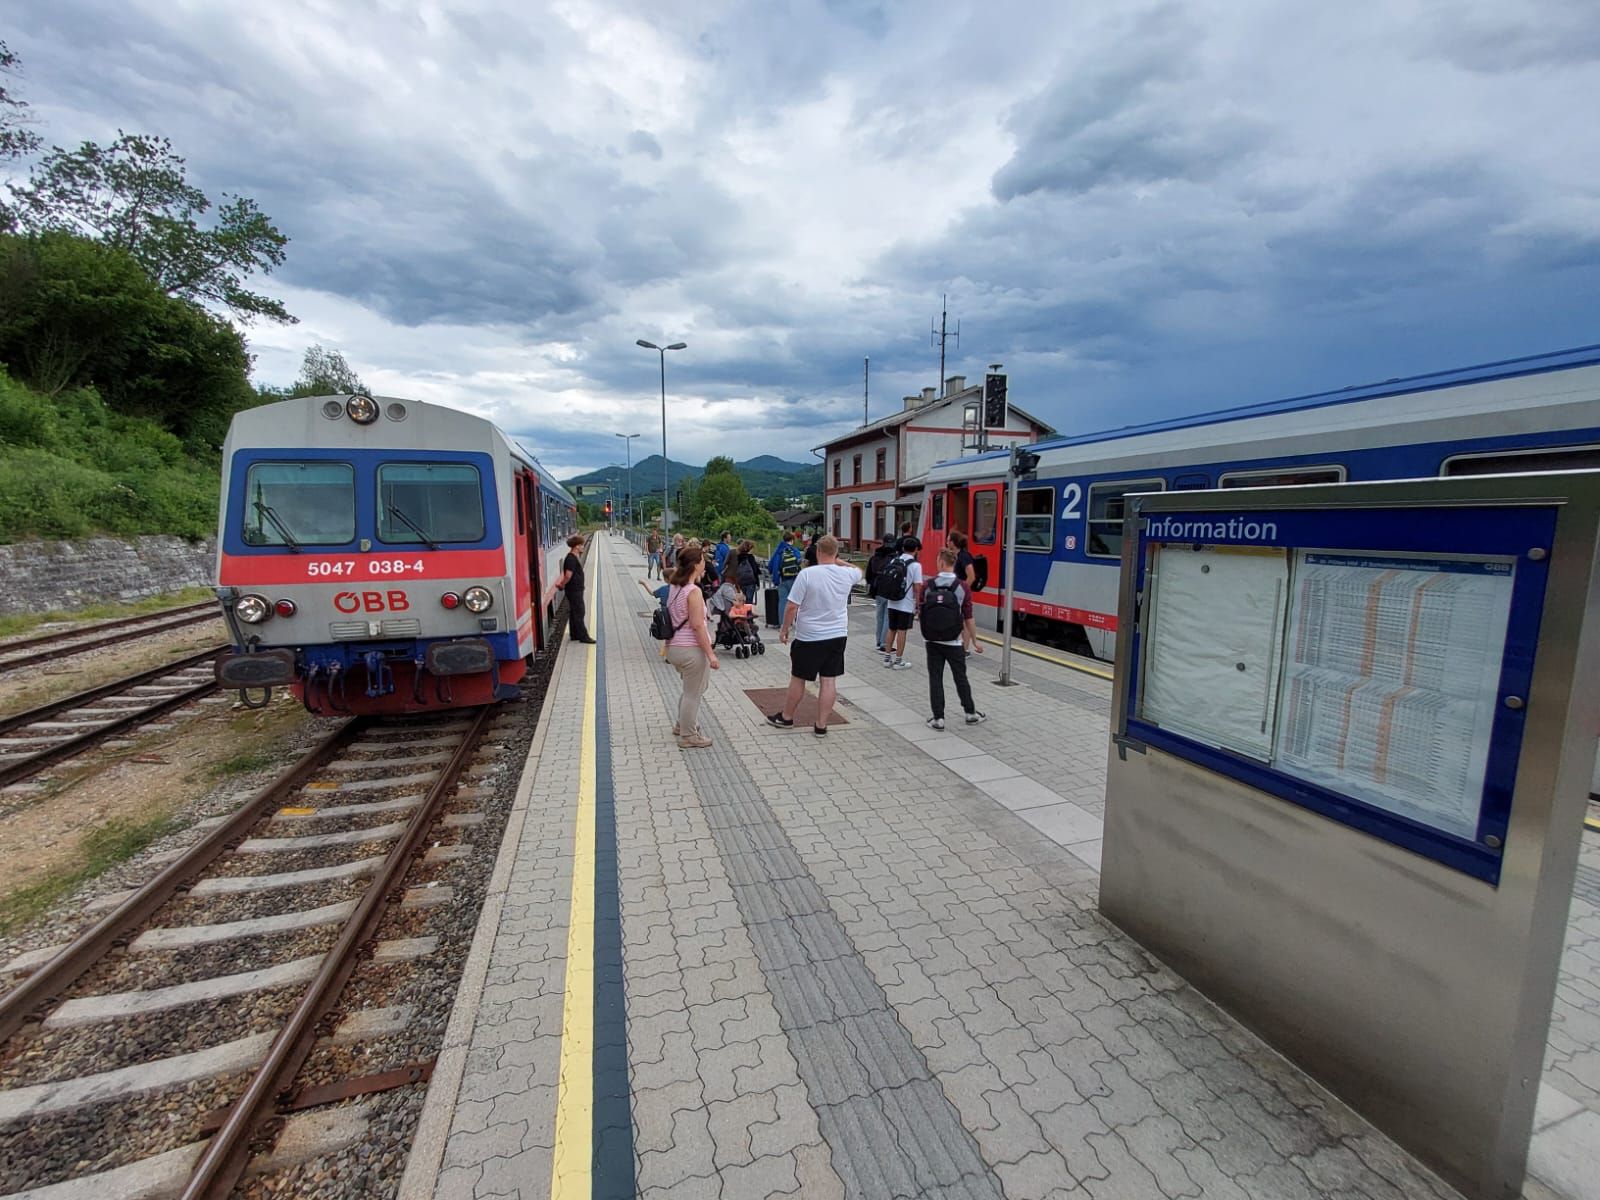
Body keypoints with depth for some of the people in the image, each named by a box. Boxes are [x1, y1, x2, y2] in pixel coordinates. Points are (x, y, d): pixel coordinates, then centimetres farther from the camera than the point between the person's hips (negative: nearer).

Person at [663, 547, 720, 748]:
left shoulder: (674, 587, 7)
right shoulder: (694, 591, -19)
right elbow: (697, 625, -21)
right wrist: (710, 653, -18)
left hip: (675, 647, 9)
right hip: (691, 649, -9)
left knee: (691, 689, 26)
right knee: (693, 693, 6)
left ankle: (683, 725, 40)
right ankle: (688, 736, 18)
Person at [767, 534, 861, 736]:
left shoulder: (807, 574, -16)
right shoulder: (846, 574, -3)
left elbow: (792, 606, -14)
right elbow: (859, 571, 24)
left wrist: (784, 629, -1)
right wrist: (838, 561, 21)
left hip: (809, 637, -3)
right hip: (837, 636, 4)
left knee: (798, 678, 11)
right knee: (829, 680, 8)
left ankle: (786, 717, 28)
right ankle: (821, 725, 14)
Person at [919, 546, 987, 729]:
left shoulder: (927, 586, -8)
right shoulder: (963, 588, -10)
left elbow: (920, 614, -1)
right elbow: (968, 618, -6)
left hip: (932, 641, 0)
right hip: (953, 642, 0)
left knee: (935, 678, 7)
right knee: (960, 678, 14)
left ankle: (938, 718, 9)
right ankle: (970, 714, 26)